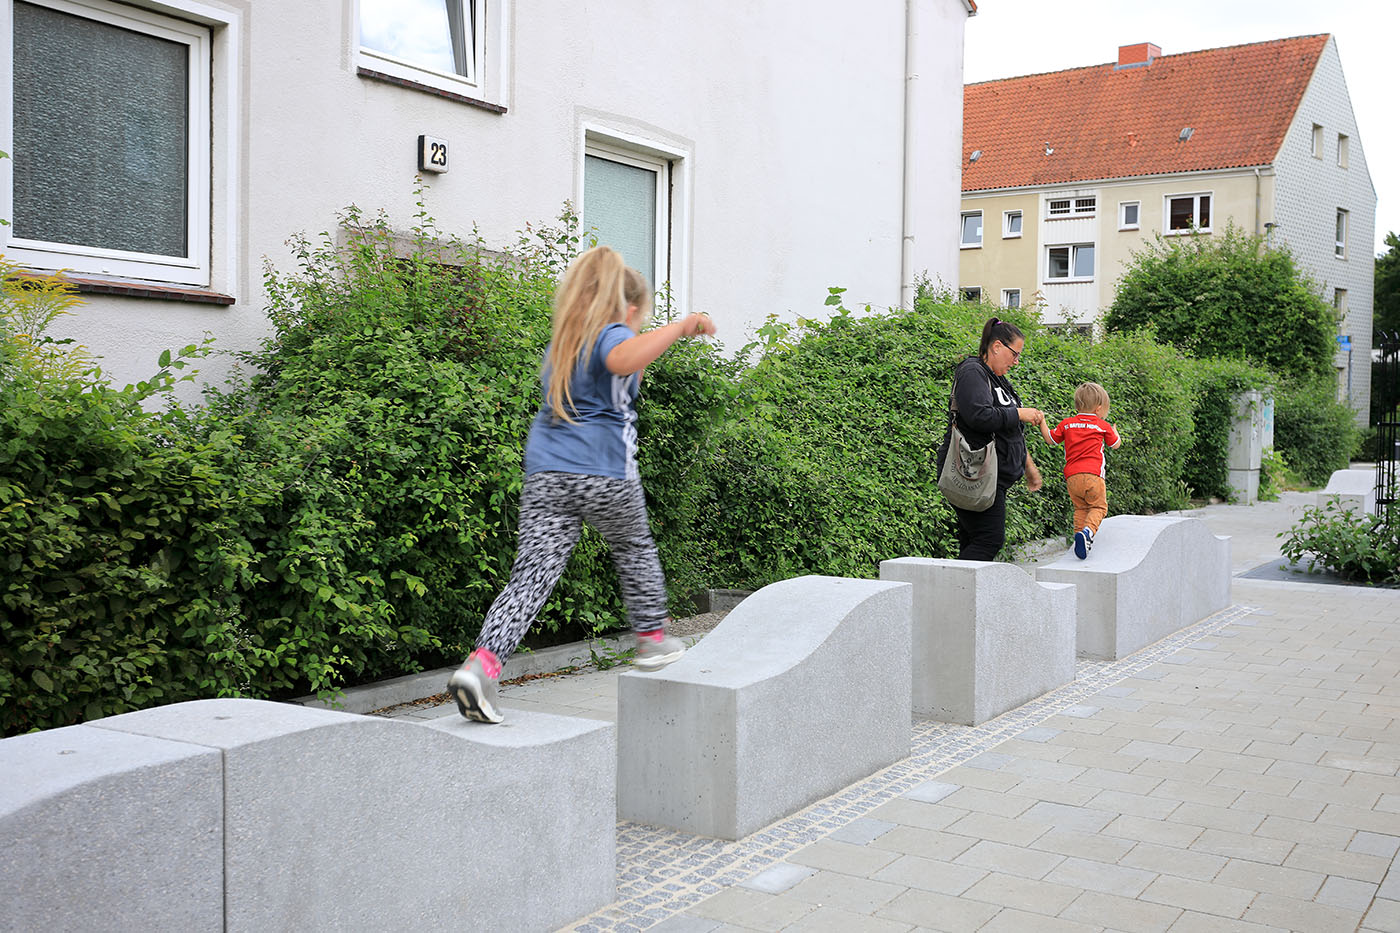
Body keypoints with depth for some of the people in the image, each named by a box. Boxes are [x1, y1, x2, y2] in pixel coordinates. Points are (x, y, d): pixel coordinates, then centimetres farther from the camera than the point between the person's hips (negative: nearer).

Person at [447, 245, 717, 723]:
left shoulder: (561, 343, 23)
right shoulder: (612, 334, -1)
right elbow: (623, 360, -27)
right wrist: (682, 325, -19)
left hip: (544, 474, 5)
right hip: (604, 474, -5)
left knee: (533, 572, -3)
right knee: (635, 549, 21)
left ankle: (481, 662, -20)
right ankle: (652, 639, 35)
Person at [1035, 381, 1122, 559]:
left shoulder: (1066, 424, 10)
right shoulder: (1103, 426, 6)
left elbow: (1050, 439, 19)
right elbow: (1115, 444, 21)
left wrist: (1042, 421, 29)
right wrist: (1115, 432, 42)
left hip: (1071, 477, 3)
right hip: (1092, 475, -3)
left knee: (1080, 508, 16)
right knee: (1098, 506, 3)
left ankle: (1079, 534, 4)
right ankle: (1087, 532, -22)